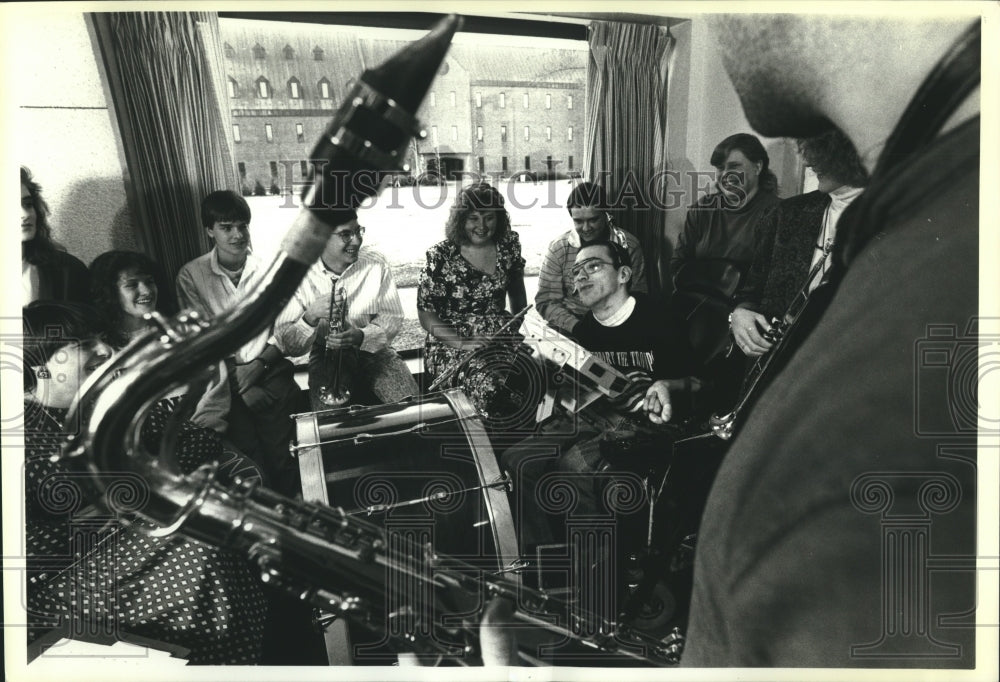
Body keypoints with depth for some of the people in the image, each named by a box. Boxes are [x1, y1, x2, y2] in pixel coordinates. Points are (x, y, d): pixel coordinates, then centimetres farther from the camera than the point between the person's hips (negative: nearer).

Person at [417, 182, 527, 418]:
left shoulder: (508, 245, 7)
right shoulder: (441, 257, -5)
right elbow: (426, 314, -4)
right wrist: (463, 343, -16)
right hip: (450, 343, -4)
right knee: (491, 385, -35)